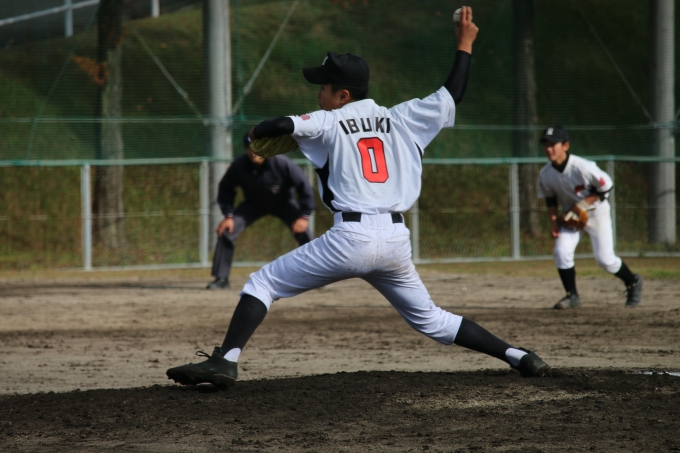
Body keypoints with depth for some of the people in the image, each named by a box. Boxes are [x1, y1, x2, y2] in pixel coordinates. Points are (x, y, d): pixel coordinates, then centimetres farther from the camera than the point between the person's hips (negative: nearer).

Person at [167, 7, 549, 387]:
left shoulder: (331, 123, 2)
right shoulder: (400, 120, 14)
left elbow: (281, 125, -13)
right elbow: (452, 95, 19)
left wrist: (255, 135, 9)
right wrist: (465, 44, 31)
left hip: (351, 239, -5)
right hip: (396, 241, 5)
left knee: (263, 284, 4)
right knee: (429, 318, 22)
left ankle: (226, 361, -13)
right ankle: (519, 356, 14)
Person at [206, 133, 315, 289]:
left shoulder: (282, 163, -33)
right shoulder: (239, 166, -27)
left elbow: (304, 186, -23)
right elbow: (225, 188, -9)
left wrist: (304, 216, -27)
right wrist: (228, 216, -17)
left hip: (283, 204, -2)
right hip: (254, 204, 2)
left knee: (304, 233, -20)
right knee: (225, 231, -15)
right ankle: (221, 279, -3)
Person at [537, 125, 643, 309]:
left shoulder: (583, 167, -30)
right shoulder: (545, 174, -14)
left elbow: (606, 185, -17)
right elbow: (550, 198, 4)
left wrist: (585, 202, -23)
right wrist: (554, 221, -5)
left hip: (596, 212, -4)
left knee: (605, 258, -5)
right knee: (561, 251, -15)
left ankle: (633, 282, 22)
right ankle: (572, 296, 0)